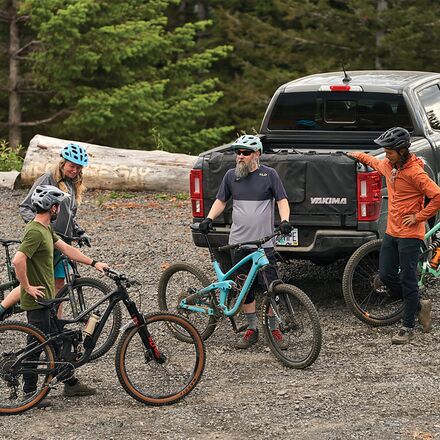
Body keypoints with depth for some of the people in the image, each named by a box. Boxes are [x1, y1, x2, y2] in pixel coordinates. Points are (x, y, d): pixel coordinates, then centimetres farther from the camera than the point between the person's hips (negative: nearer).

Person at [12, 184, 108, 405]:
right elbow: (18, 260, -31)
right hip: (36, 299, -10)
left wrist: (94, 263, 14)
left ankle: (71, 384, 24)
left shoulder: (46, 228, 11)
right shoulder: (35, 232, -21)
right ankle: (30, 393, 7)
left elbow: (67, 249, 17)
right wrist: (28, 288, -22)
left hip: (46, 298, 10)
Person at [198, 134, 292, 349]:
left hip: (264, 243, -3)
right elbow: (220, 201, 15)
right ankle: (252, 329, 17)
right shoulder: (231, 176, 9)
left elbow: (282, 200, -2)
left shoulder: (269, 175, 0)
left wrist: (284, 220, -20)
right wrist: (209, 219, -1)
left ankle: (274, 331, 6)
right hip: (239, 242, 3)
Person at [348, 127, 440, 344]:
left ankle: (408, 328, 5)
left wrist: (419, 216, -17)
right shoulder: (389, 166, 6)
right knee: (386, 275, 8)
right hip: (392, 231, 8)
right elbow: (376, 163, 33)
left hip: (409, 234, -8)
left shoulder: (414, 172, -20)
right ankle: (419, 305, 26)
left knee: (407, 281, -3)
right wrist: (360, 156, 38)